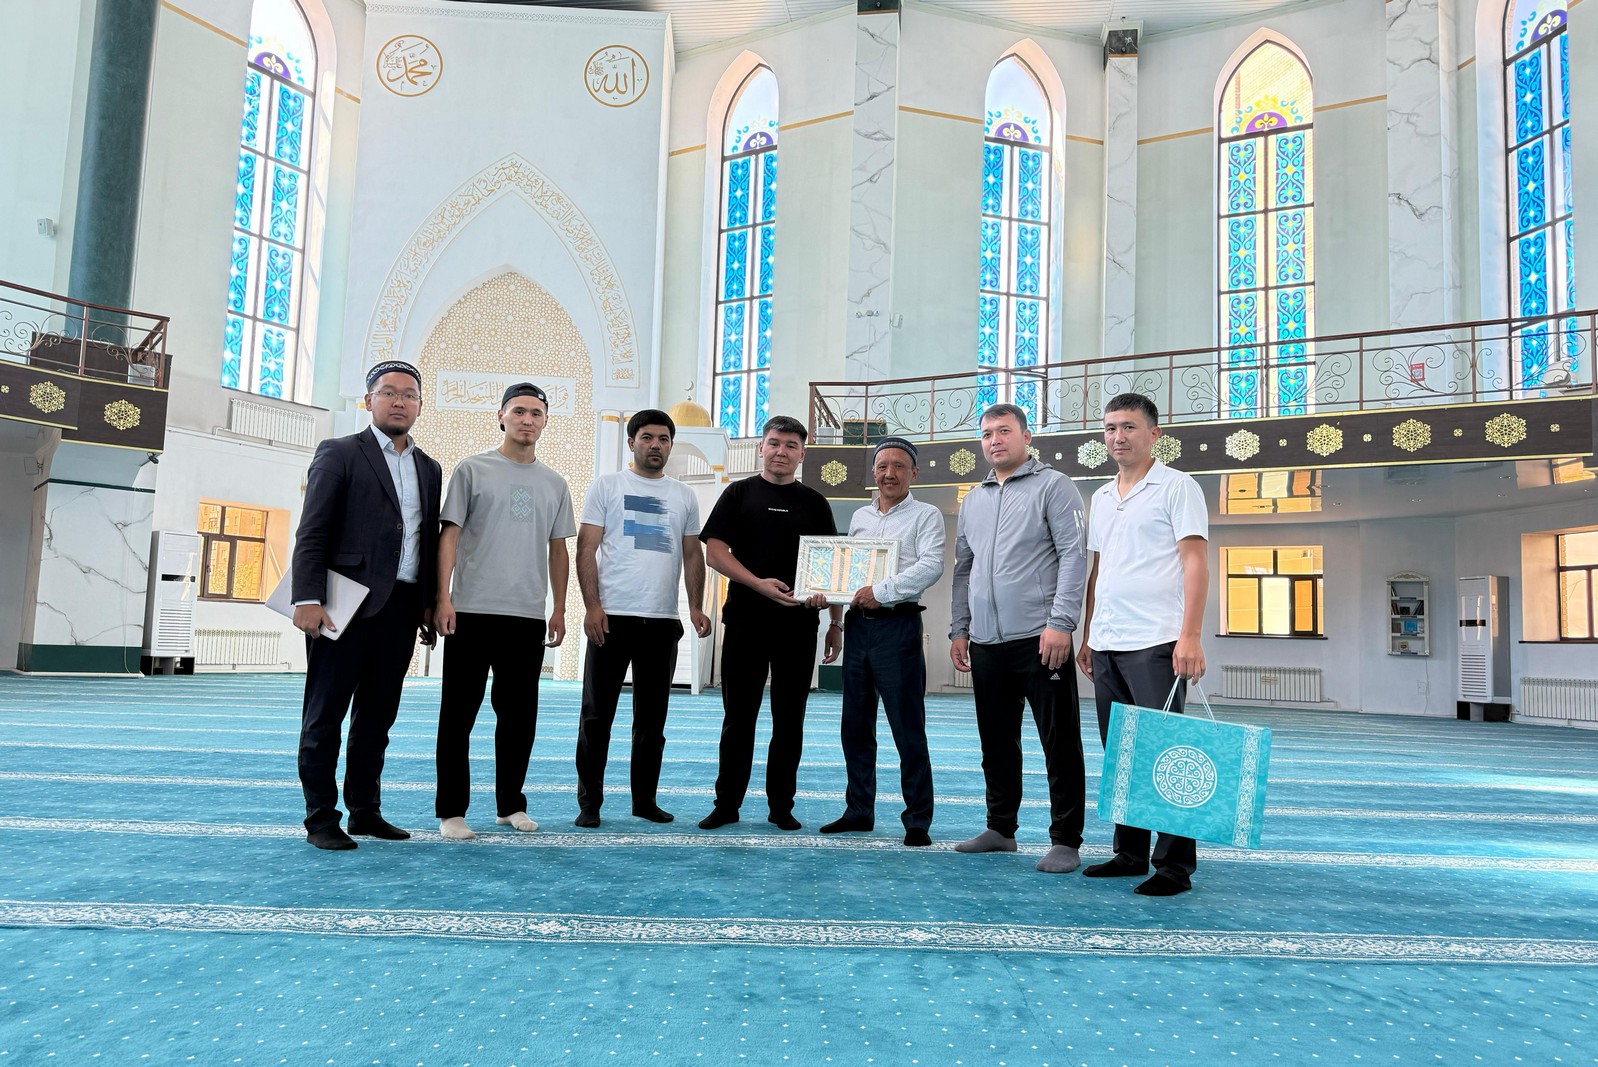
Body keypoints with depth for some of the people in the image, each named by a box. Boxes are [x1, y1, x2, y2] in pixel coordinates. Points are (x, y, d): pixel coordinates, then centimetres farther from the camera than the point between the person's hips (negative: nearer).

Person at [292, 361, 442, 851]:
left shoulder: (429, 468, 16)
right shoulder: (339, 453, 0)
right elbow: (312, 533, -7)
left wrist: (429, 604, 10)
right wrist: (307, 599, -15)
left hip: (400, 608, 5)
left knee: (376, 717, 12)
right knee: (325, 714, 2)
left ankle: (365, 811, 22)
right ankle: (321, 819, 10)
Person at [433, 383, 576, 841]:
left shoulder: (554, 484, 13)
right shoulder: (472, 470, 2)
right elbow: (449, 535, -2)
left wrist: (559, 609, 10)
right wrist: (443, 598, -11)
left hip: (529, 615, 4)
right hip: (472, 611, -3)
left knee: (519, 714, 10)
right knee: (459, 713, 1)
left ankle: (511, 804, 21)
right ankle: (451, 809, 9)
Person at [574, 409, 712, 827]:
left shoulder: (683, 496, 14)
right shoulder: (607, 486, 3)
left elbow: (693, 554, 15)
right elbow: (586, 549, -2)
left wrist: (696, 606, 2)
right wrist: (592, 605, -12)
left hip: (663, 620, 4)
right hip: (612, 617, -3)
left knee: (652, 717, 11)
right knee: (597, 715, 1)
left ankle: (645, 799, 22)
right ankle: (589, 803, 11)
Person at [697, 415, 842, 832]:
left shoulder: (815, 503, 12)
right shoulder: (739, 494, 7)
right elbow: (714, 551, -2)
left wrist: (836, 623, 3)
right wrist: (759, 584, -16)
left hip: (799, 625, 2)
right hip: (746, 621, -1)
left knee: (790, 719, 6)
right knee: (739, 716, 5)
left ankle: (781, 805, 16)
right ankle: (727, 804, 14)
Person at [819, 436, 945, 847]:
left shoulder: (926, 515, 0)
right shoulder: (859, 517, 18)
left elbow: (931, 566, -14)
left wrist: (882, 591, -20)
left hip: (898, 625, -6)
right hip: (858, 623, 6)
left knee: (908, 728, -4)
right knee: (855, 725, 11)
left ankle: (918, 819, 5)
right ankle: (859, 810, 22)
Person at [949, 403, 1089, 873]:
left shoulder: (1052, 486, -2)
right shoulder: (972, 500, 17)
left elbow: (1074, 556, -9)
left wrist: (1061, 623, -16)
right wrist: (959, 629, 13)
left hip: (1039, 639, -6)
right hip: (986, 643, 6)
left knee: (1059, 742, -1)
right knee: (997, 741, 14)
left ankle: (1065, 840, 7)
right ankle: (1000, 829, 26)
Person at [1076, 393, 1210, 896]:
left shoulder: (1177, 487, -2)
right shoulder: (1102, 497, 18)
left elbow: (1195, 562, -10)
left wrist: (1190, 636, -19)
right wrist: (1087, 636, 17)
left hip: (1154, 643, -7)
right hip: (1106, 646, 7)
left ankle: (1175, 864, 4)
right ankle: (1130, 853, 21)